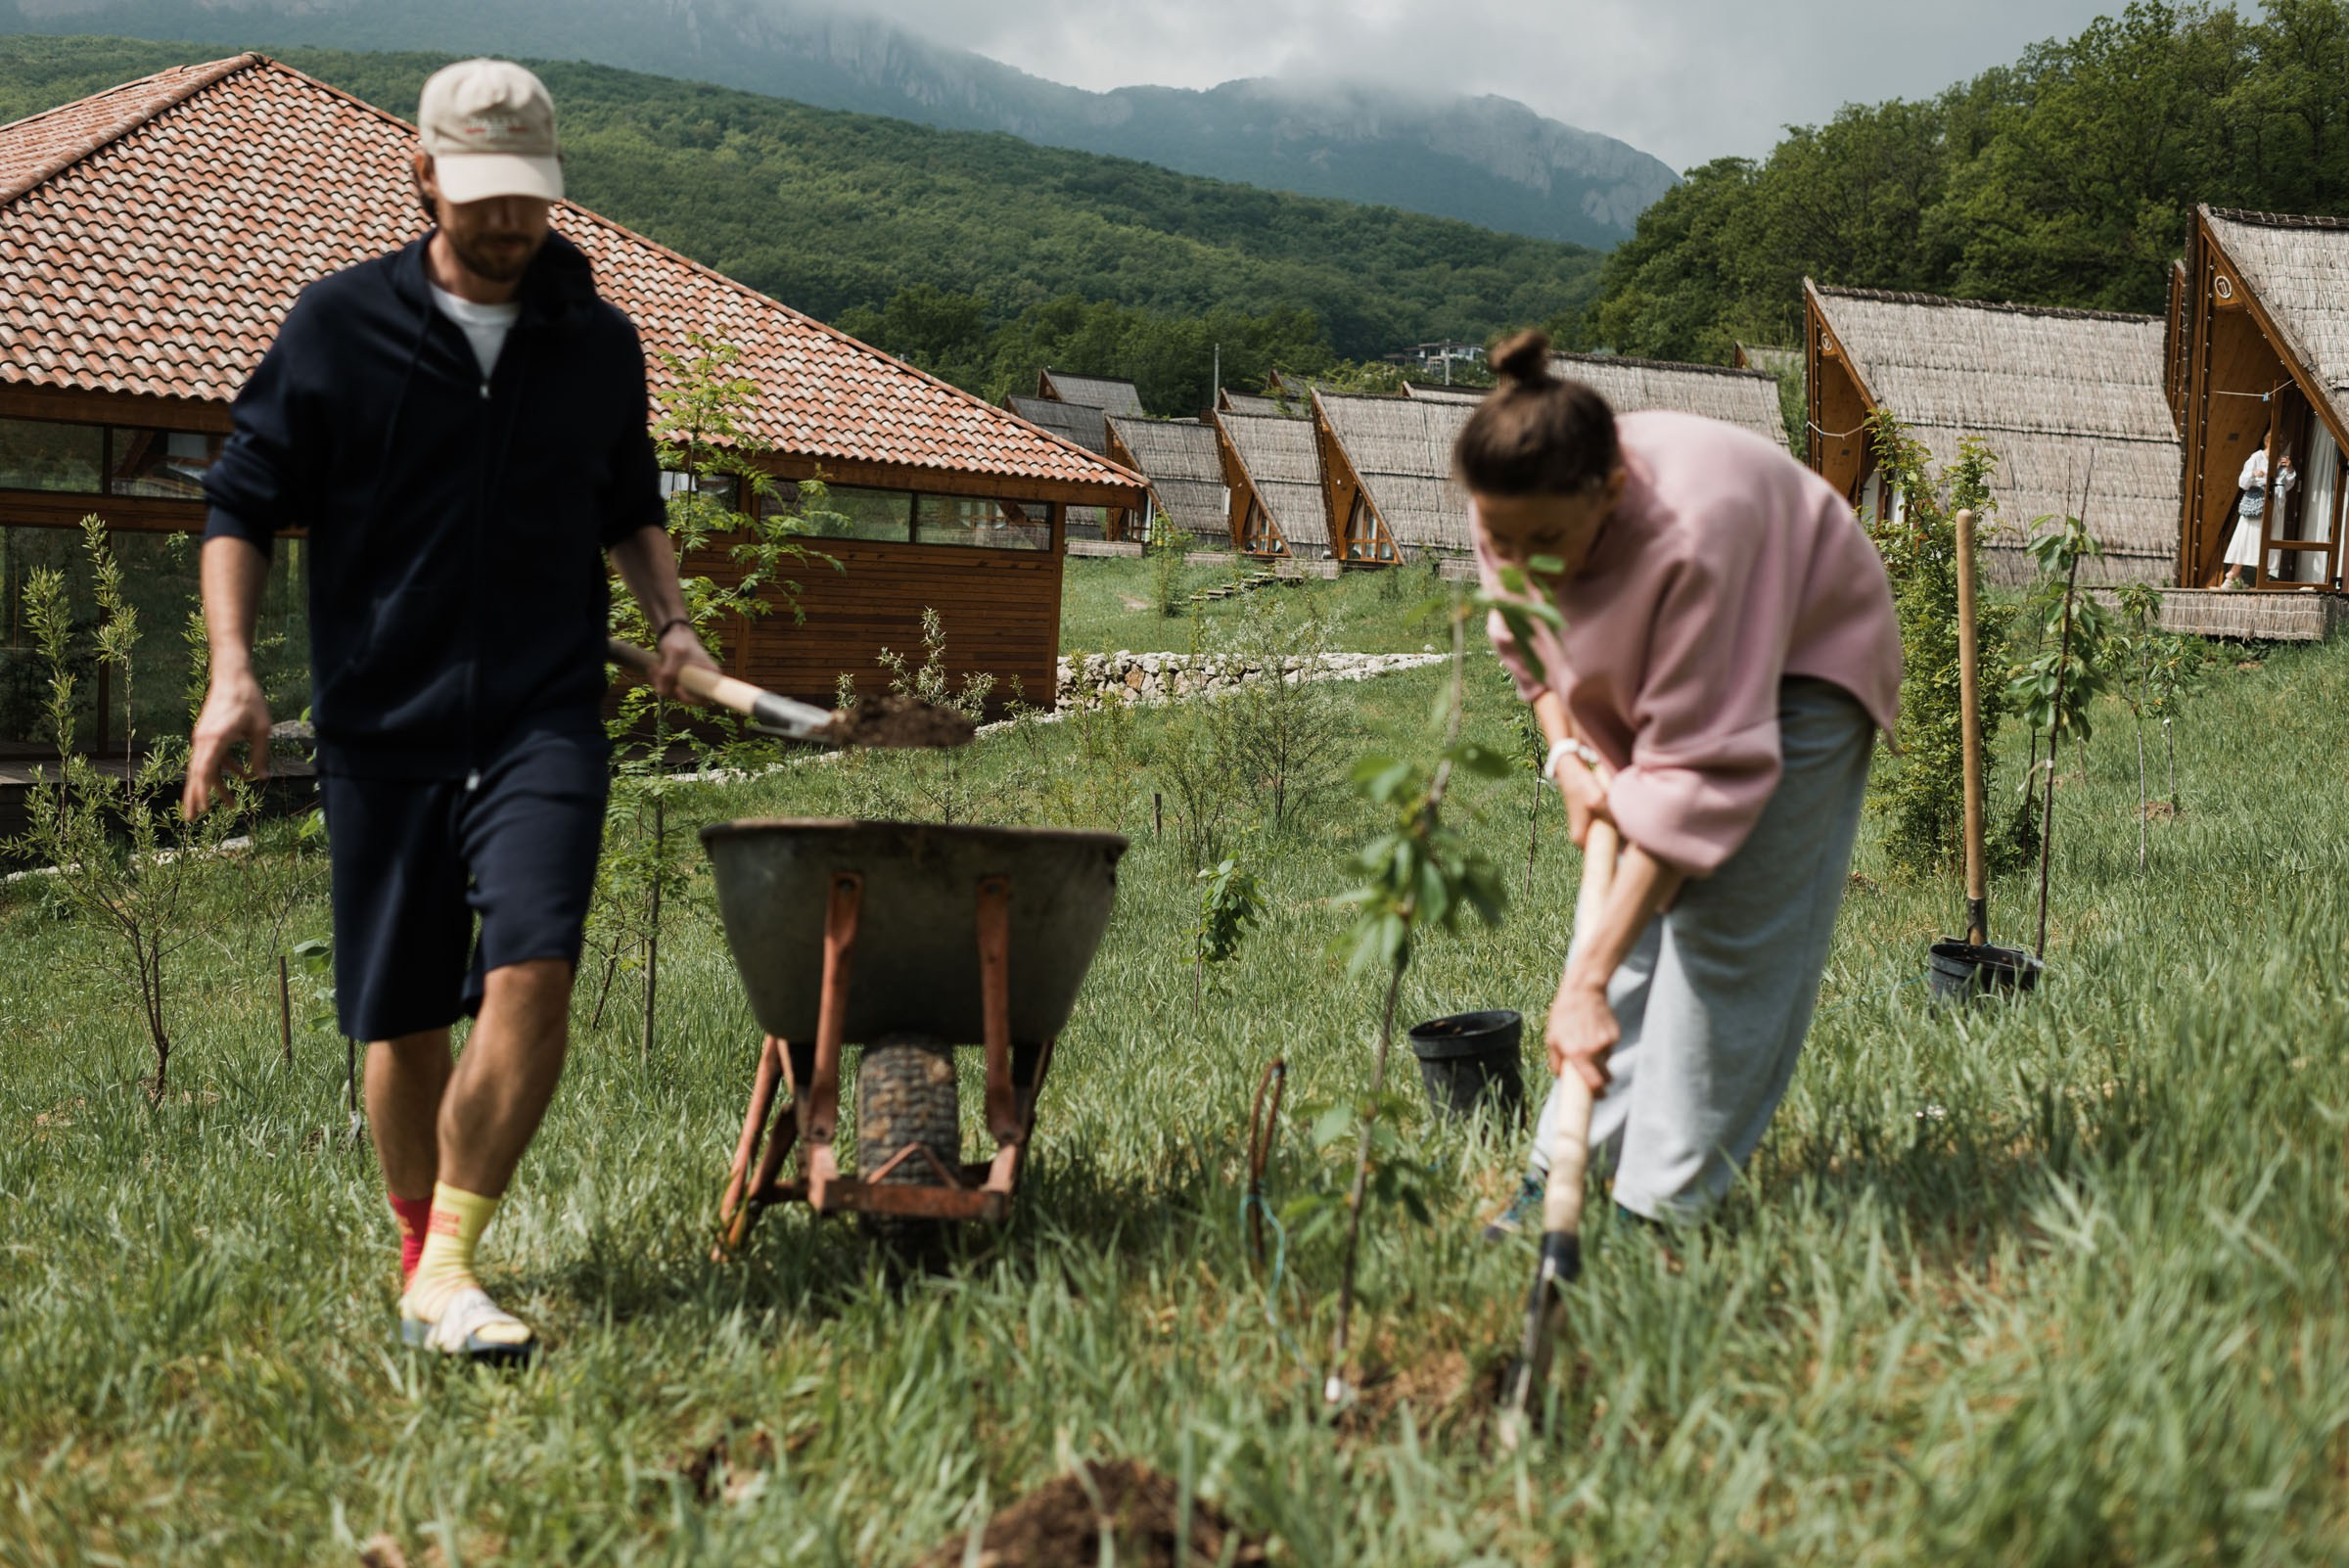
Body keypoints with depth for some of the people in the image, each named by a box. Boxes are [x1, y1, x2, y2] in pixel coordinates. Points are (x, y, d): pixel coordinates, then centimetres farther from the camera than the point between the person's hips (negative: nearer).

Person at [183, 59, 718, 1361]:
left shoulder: (599, 345, 9)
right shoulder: (338, 327, 1)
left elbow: (629, 511, 25)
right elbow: (240, 506, 4)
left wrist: (669, 619, 8)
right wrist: (232, 671, -8)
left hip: (545, 721, 1)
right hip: (381, 726, 0)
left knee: (531, 972, -20)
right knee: (402, 1020, 6)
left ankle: (449, 1267, -13)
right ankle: (416, 1248, 28)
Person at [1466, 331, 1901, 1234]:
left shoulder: (1694, 531, -44)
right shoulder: (1513, 510, -23)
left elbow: (1702, 772, -41)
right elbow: (1526, 642, 2)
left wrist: (1586, 983, -43)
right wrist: (1566, 753, -17)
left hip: (1800, 664, -6)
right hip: (1656, 675, 6)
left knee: (1728, 930, -12)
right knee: (1631, 895, 0)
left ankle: (1663, 1206, -8)